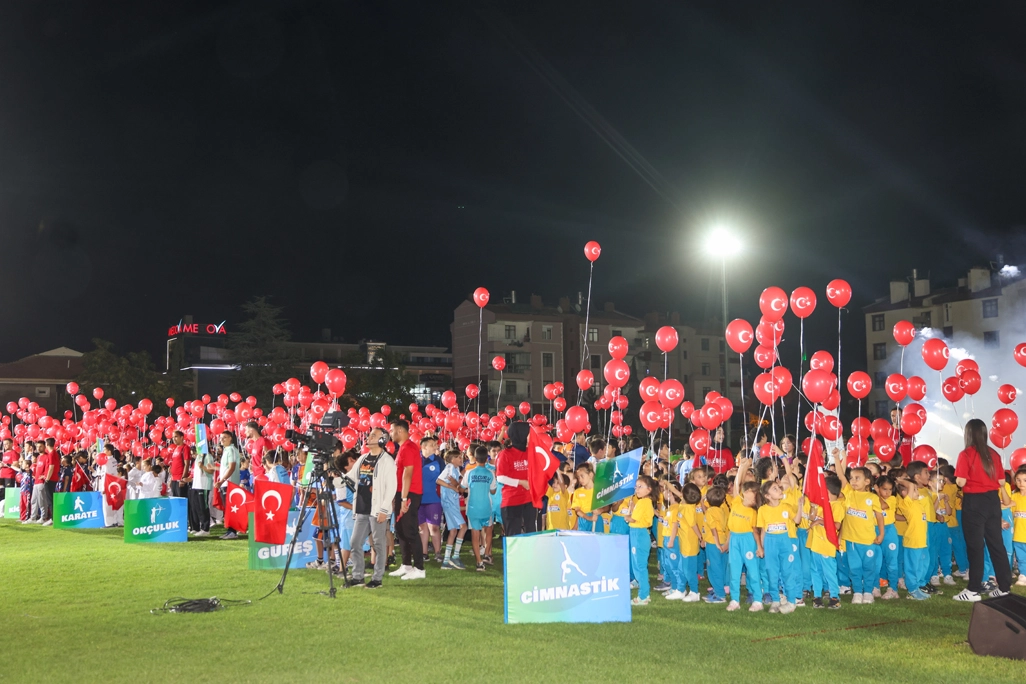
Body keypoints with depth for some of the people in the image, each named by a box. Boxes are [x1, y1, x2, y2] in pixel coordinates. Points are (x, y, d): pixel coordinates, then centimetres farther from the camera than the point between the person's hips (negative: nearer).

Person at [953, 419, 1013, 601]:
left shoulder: (966, 454, -12)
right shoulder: (994, 454, 5)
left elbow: (961, 482, -15)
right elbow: (1001, 481, 7)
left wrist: (958, 479, 6)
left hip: (974, 502, -5)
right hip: (993, 501, 5)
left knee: (975, 546, 0)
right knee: (996, 543, 12)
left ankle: (974, 590, 3)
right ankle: (1005, 587, 17)